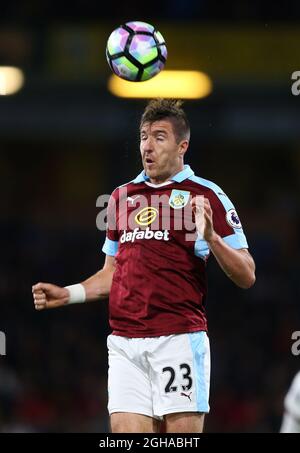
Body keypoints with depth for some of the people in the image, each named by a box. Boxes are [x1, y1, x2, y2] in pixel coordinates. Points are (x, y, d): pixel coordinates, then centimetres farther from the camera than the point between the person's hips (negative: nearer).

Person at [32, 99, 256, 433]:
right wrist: (68, 294, 13)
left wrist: (211, 238, -17)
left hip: (179, 340, -4)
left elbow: (246, 276, -1)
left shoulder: (205, 196, 2)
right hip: (124, 343, 4)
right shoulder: (121, 196, 18)